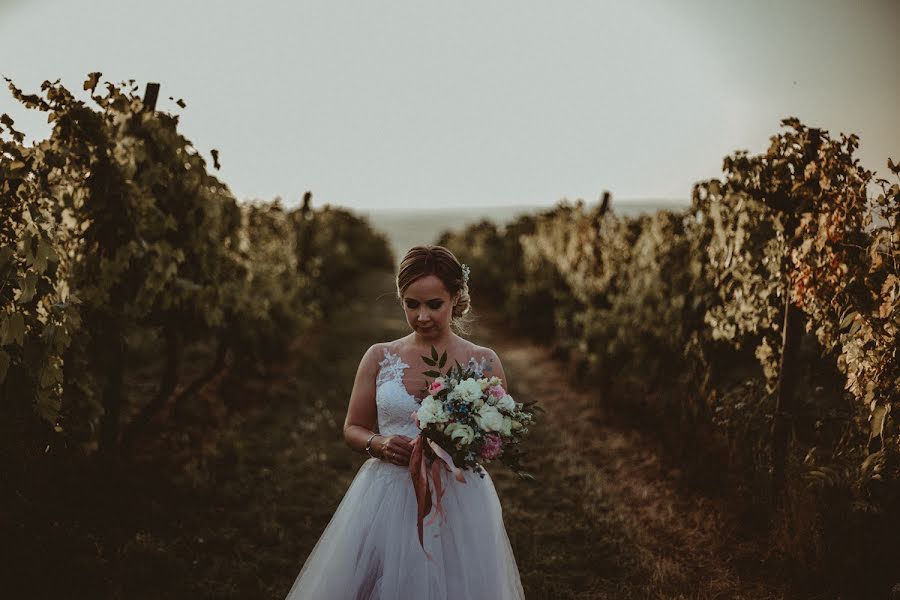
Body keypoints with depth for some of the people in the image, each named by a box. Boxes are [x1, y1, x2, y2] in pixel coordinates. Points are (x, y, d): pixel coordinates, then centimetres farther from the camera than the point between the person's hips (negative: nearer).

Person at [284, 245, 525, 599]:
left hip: (458, 501, -1)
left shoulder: (483, 363, -1)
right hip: (386, 500, 1)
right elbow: (352, 429, 9)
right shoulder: (379, 358, 2)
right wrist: (379, 444, -12)